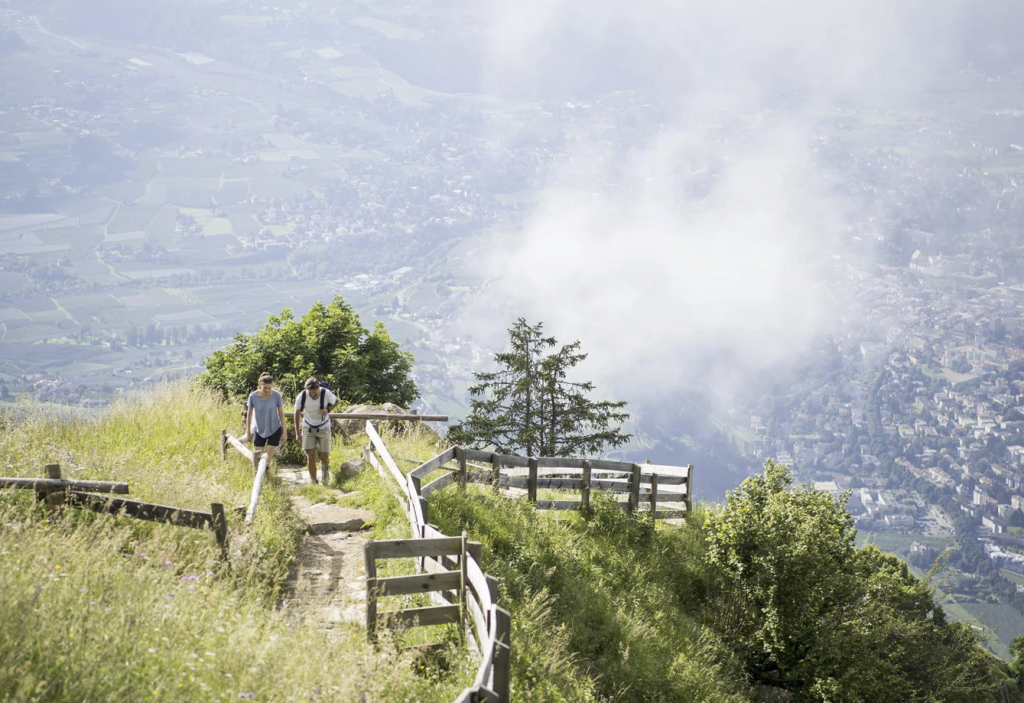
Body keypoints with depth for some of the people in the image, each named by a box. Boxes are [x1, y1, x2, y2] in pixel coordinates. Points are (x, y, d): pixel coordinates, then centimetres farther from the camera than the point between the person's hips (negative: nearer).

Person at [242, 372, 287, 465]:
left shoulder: (276, 395, -17)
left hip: (274, 430, -1)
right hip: (259, 430, 1)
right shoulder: (253, 396, -16)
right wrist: (248, 433, 4)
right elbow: (249, 415, -2)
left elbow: (281, 414, -6)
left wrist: (284, 432, -3)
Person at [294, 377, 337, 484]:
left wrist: (328, 410, -22)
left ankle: (325, 468, 35)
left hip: (323, 427, 0)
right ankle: (313, 482, 4)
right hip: (308, 427, 0)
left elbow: (336, 401, -1)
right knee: (310, 455, -8)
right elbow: (297, 414, -4)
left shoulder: (326, 394, -23)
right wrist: (298, 433, -2)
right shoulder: (301, 397, -20)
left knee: (324, 456, -1)